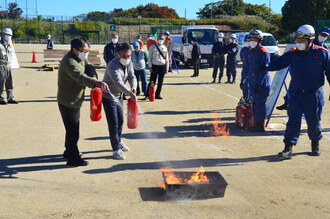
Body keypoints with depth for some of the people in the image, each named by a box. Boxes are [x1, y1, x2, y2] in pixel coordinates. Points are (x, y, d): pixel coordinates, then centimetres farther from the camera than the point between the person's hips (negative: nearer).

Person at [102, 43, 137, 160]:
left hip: (119, 95, 8)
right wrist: (130, 93, -60)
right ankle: (116, 149, -1)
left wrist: (133, 86, -35)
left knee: (120, 120, 20)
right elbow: (118, 82, -46)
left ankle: (119, 142, 40)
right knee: (113, 123, -8)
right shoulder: (113, 66, -32)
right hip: (109, 96, -8)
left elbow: (132, 76, -12)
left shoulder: (129, 63, -7)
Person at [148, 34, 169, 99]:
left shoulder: (164, 48, 10)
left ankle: (157, 95, 16)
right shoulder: (153, 47, 3)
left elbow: (167, 59, 14)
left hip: (162, 66, 3)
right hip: (154, 66, -3)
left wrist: (167, 68, 9)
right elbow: (150, 57, 3)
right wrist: (150, 66, -5)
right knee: (152, 82, -5)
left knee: (160, 82, 6)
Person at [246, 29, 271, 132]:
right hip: (253, 83, 8)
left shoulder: (264, 53, -12)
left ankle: (261, 126, 0)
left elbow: (264, 70, -16)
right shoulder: (251, 51, 14)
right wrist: (249, 80, 17)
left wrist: (259, 84, -19)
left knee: (260, 104, -6)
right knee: (255, 104, 12)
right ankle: (257, 124, 21)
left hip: (262, 84, -8)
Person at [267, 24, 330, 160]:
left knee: (313, 121, 11)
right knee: (293, 121, -1)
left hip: (314, 94, -1)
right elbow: (278, 63, -5)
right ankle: (288, 148, 2)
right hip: (296, 93, 1)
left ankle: (315, 144, 35)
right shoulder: (292, 54, 0)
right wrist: (265, 67, -24)